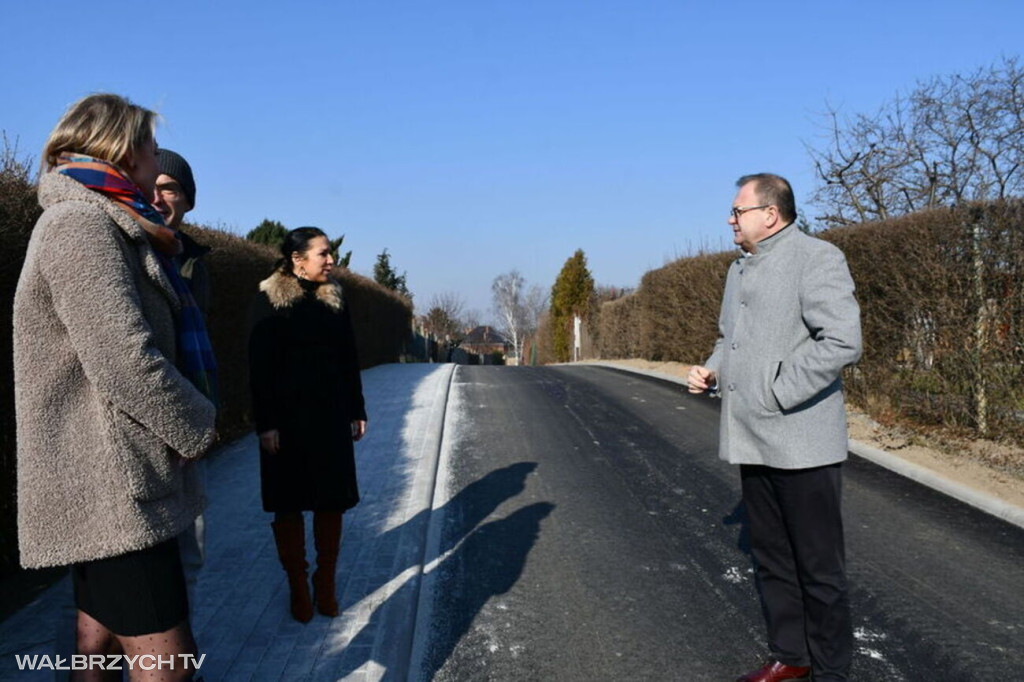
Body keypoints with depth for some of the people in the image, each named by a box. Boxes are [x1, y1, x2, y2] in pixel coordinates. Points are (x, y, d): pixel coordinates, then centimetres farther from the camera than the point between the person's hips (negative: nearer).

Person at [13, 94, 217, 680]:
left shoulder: (98, 226, 19)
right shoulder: (82, 224, -14)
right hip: (109, 488, -11)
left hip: (106, 486, 11)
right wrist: (200, 425, -10)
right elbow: (124, 361, -23)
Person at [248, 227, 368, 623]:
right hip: (288, 420, -4)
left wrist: (357, 412, 10)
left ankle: (326, 583, 18)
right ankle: (298, 587, 17)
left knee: (332, 501, 5)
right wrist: (266, 424, -13)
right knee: (289, 505, 4)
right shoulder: (271, 299, -4)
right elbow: (259, 365, -8)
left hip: (331, 418, 4)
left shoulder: (335, 298, 9)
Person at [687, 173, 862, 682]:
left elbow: (843, 340, -21)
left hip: (800, 443, -8)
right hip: (752, 441, 8)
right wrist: (711, 372, 6)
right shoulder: (740, 268, 15)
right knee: (771, 558, 18)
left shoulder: (816, 258, -11)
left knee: (819, 565, 5)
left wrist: (778, 393, -20)